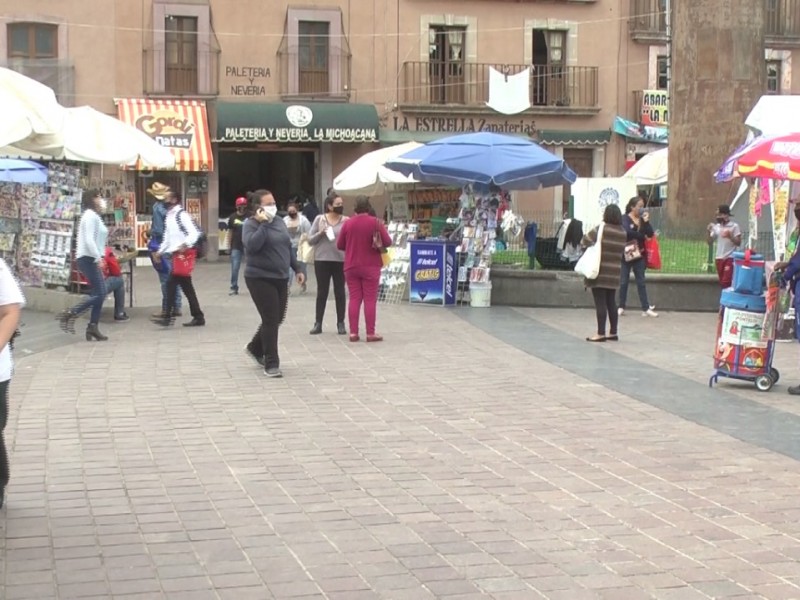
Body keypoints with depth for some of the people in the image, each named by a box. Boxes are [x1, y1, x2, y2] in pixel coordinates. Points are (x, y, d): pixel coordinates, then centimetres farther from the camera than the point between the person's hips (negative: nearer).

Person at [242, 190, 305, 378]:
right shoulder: (251, 224, -9)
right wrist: (263, 223, -23)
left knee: (277, 319, 14)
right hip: (260, 279, -7)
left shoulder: (279, 221, 11)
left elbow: (288, 247, 20)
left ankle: (255, 348, 37)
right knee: (271, 320, -7)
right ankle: (271, 364, 1)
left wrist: (297, 269, 16)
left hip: (280, 278, 7)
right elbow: (252, 245, -28)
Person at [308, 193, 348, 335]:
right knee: (322, 291, 6)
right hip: (322, 260, 0)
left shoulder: (346, 221, 1)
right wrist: (320, 233, -13)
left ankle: (340, 323, 13)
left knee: (340, 291, 5)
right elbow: (310, 240, 3)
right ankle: (318, 323, 11)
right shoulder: (319, 219, 2)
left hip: (341, 260, 0)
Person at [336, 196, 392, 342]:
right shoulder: (375, 222, -9)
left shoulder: (347, 223, 0)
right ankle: (370, 333, -1)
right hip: (370, 267, -3)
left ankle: (353, 332, 4)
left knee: (354, 299, 6)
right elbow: (388, 242, -10)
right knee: (370, 299, 0)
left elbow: (339, 245, 6)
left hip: (351, 267, 3)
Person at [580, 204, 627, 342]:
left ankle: (601, 333, -3)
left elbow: (584, 241, -8)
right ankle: (613, 332, 17)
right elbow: (620, 250, 9)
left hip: (600, 273, -6)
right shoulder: (623, 232, 4)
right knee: (611, 302, 13)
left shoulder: (601, 229, -12)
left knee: (600, 303, -3)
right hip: (614, 274, 6)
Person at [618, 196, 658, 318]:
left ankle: (646, 308, 4)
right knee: (623, 281, 3)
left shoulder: (643, 219, 9)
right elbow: (627, 231, -22)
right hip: (626, 254, -4)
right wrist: (642, 236, -12)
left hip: (639, 254, 4)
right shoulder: (625, 218, -5)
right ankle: (621, 307, 11)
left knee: (641, 282, 5)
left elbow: (650, 234, 1)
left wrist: (646, 221, -10)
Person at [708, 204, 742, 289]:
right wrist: (709, 232, -7)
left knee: (726, 282, -13)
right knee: (722, 283, 9)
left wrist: (730, 236, -23)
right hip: (719, 258, 6)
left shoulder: (734, 226, -6)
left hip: (730, 258, -6)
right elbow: (710, 241, 9)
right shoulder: (716, 226, 9)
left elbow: (738, 243, -8)